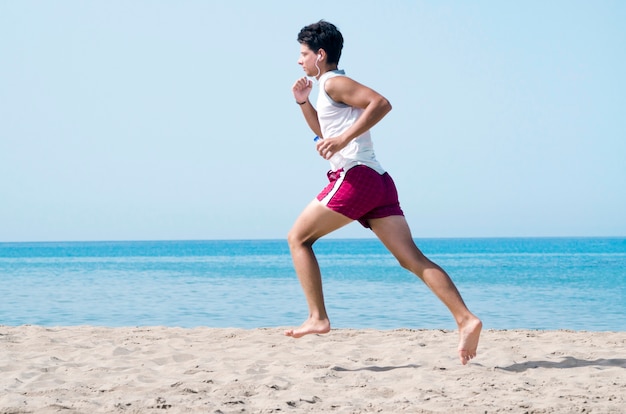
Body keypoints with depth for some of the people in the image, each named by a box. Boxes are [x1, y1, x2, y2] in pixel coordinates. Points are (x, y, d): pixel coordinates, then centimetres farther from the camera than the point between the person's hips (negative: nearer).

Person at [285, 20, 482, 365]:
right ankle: (466, 319, -15)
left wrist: (344, 139, -21)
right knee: (411, 258, -3)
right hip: (379, 182, 9)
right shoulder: (332, 90, 27)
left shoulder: (333, 83, -2)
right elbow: (324, 132, 43)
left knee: (298, 238, 4)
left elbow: (381, 103, -17)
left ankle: (318, 318, -3)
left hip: (355, 177, -9)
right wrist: (303, 102, 30)